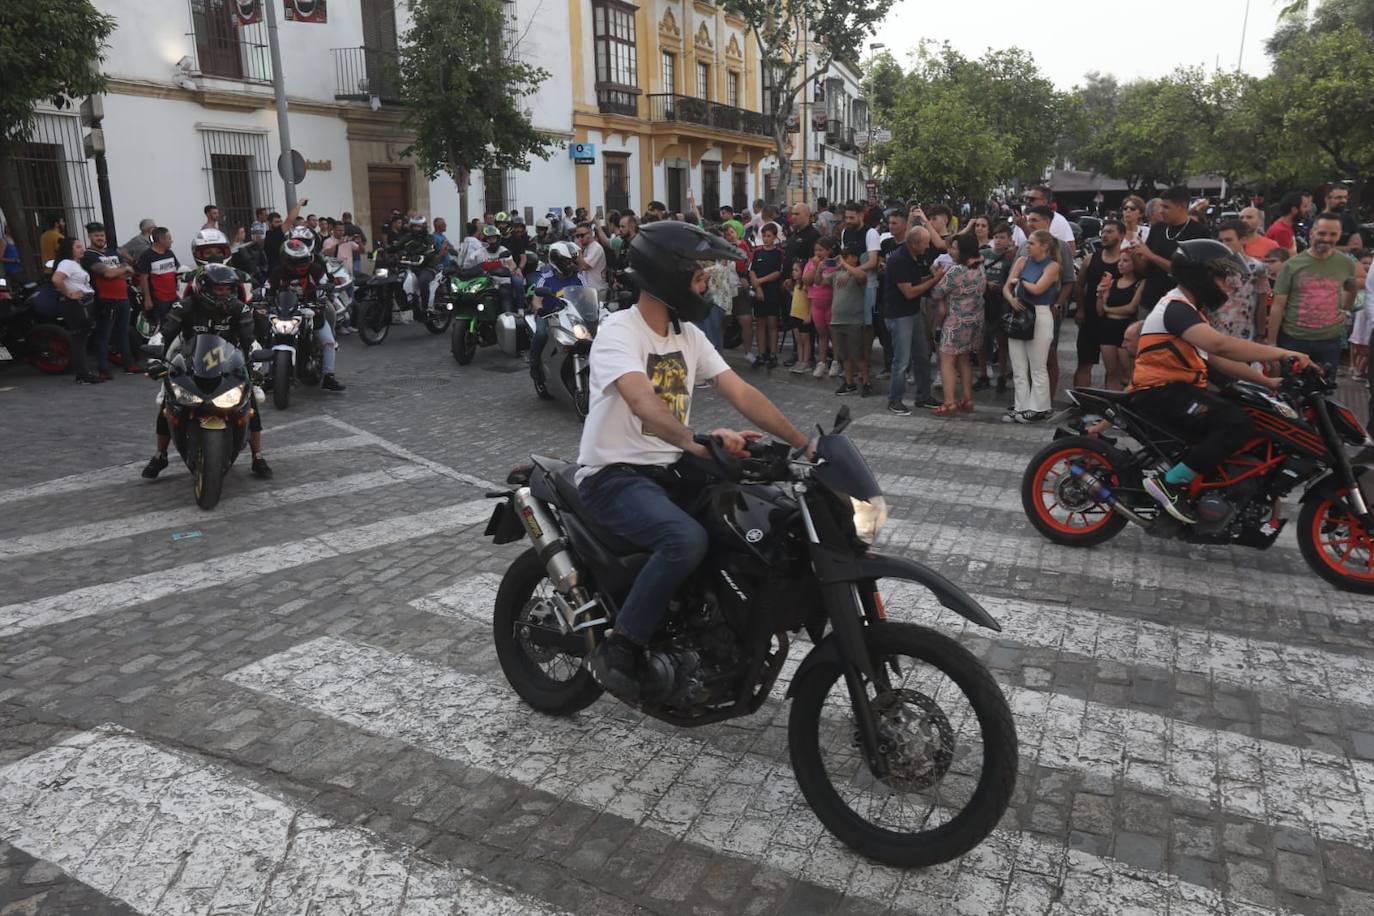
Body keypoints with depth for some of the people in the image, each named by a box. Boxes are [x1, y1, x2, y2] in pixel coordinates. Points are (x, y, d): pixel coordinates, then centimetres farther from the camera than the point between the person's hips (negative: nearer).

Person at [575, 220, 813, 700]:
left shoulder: (689, 335, 10)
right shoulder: (619, 330, -15)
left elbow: (743, 394, 3)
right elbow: (642, 400, -34)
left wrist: (804, 443, -6)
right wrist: (697, 441, -51)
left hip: (670, 470, 8)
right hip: (615, 475, -8)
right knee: (687, 539, -34)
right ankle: (617, 651, -18)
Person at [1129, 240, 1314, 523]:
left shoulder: (1190, 309, 20)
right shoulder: (1176, 308, -15)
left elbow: (1218, 360, 19)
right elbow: (1221, 345, -31)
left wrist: (1267, 381, 12)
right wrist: (1282, 353, -28)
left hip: (1178, 389, 11)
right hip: (1160, 392, -11)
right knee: (1238, 422, -25)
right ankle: (1169, 483, -18)